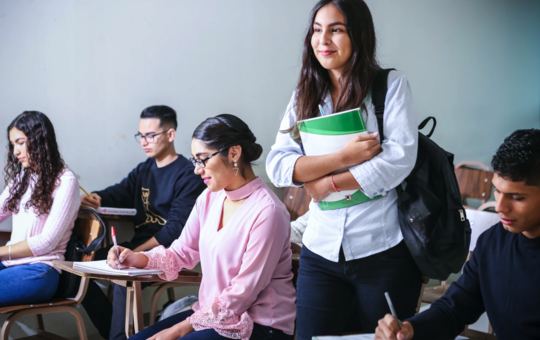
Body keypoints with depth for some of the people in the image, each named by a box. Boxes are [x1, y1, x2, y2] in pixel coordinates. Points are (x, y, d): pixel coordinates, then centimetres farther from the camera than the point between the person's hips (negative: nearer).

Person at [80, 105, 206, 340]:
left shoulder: (188, 175, -9)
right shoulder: (143, 170, 17)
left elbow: (176, 228, -17)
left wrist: (137, 252, -23)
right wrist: (93, 199, -16)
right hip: (138, 247, 9)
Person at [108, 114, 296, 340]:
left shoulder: (267, 211, -20)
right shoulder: (209, 198, 6)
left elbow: (243, 293, -19)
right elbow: (182, 253, 12)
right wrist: (137, 259, -8)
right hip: (213, 313, 7)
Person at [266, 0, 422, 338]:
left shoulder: (392, 85, -3)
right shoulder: (304, 96, 8)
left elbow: (400, 158, -14)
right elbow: (277, 166, -3)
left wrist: (329, 184, -10)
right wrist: (342, 157, -16)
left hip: (384, 250, -3)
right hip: (321, 252, 3)